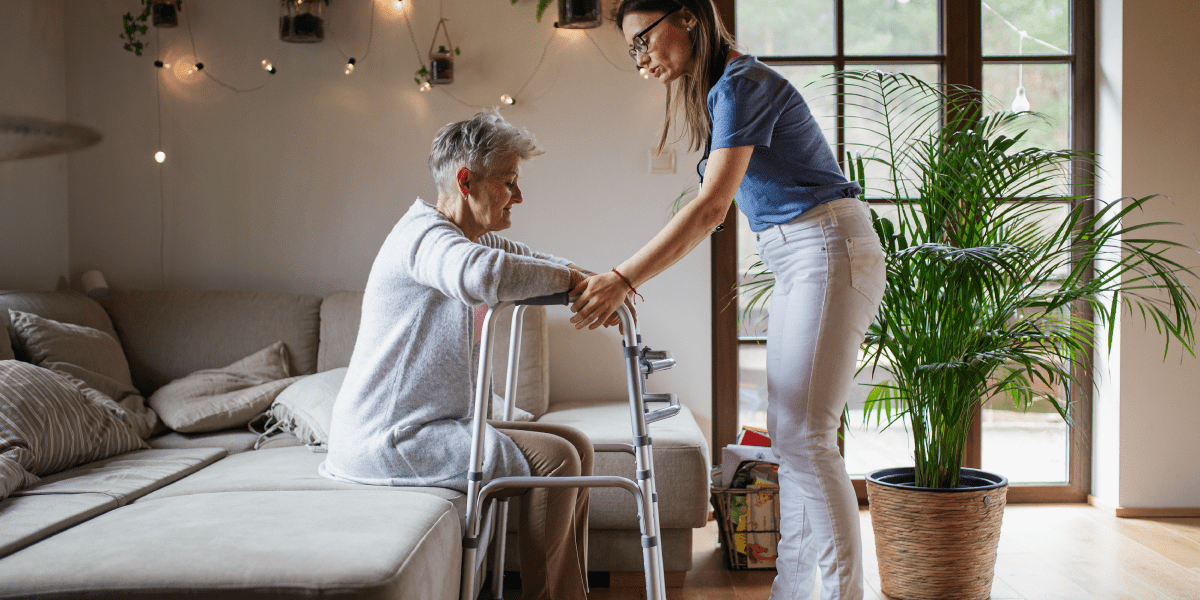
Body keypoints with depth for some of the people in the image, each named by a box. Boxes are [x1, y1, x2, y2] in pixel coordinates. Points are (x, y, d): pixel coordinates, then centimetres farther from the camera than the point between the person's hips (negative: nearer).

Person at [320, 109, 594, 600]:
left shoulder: (474, 238, 15)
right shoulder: (423, 234, -18)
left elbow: (536, 261, 25)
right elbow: (482, 275, -41)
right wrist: (568, 278, -25)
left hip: (432, 425, 10)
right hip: (387, 440, -10)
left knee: (575, 445, 7)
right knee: (554, 459, -17)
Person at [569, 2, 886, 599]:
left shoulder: (741, 84, -14)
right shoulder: (721, 89, 16)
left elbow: (711, 206, -24)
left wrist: (623, 278, -29)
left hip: (829, 252, -10)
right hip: (796, 262, 10)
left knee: (805, 436, -10)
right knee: (787, 433, 10)